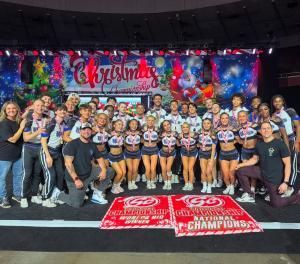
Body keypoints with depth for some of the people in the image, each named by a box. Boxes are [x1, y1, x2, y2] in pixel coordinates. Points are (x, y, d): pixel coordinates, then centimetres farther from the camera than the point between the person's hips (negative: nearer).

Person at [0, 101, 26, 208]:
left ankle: (17, 194, 34)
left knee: (19, 175, 16)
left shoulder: (19, 121, 0)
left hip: (18, 154, 6)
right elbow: (13, 139, -21)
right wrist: (21, 127, -19)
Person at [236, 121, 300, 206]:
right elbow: (255, 159, 14)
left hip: (275, 178, -5)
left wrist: (285, 182, -21)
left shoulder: (280, 144, -16)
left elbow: (287, 164, -15)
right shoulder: (259, 144, 2)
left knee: (276, 203, -1)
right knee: (240, 170, -3)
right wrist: (241, 164, 1)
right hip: (261, 172, 6)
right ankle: (249, 195, 11)